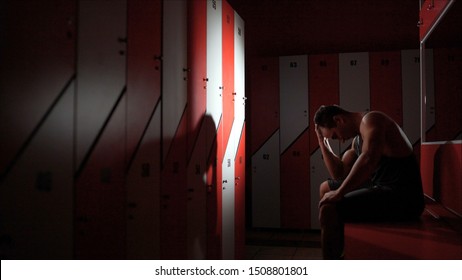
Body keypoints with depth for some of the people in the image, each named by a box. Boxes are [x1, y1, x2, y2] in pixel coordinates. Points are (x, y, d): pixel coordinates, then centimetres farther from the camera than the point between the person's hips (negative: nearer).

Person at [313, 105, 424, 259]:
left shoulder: (371, 120, -12)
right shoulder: (357, 139, 17)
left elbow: (369, 159, -30)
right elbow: (340, 174, 17)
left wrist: (338, 193, -25)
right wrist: (322, 140, 16)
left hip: (402, 196, -10)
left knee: (328, 209, -23)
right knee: (326, 188, 19)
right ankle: (337, 253, 25)